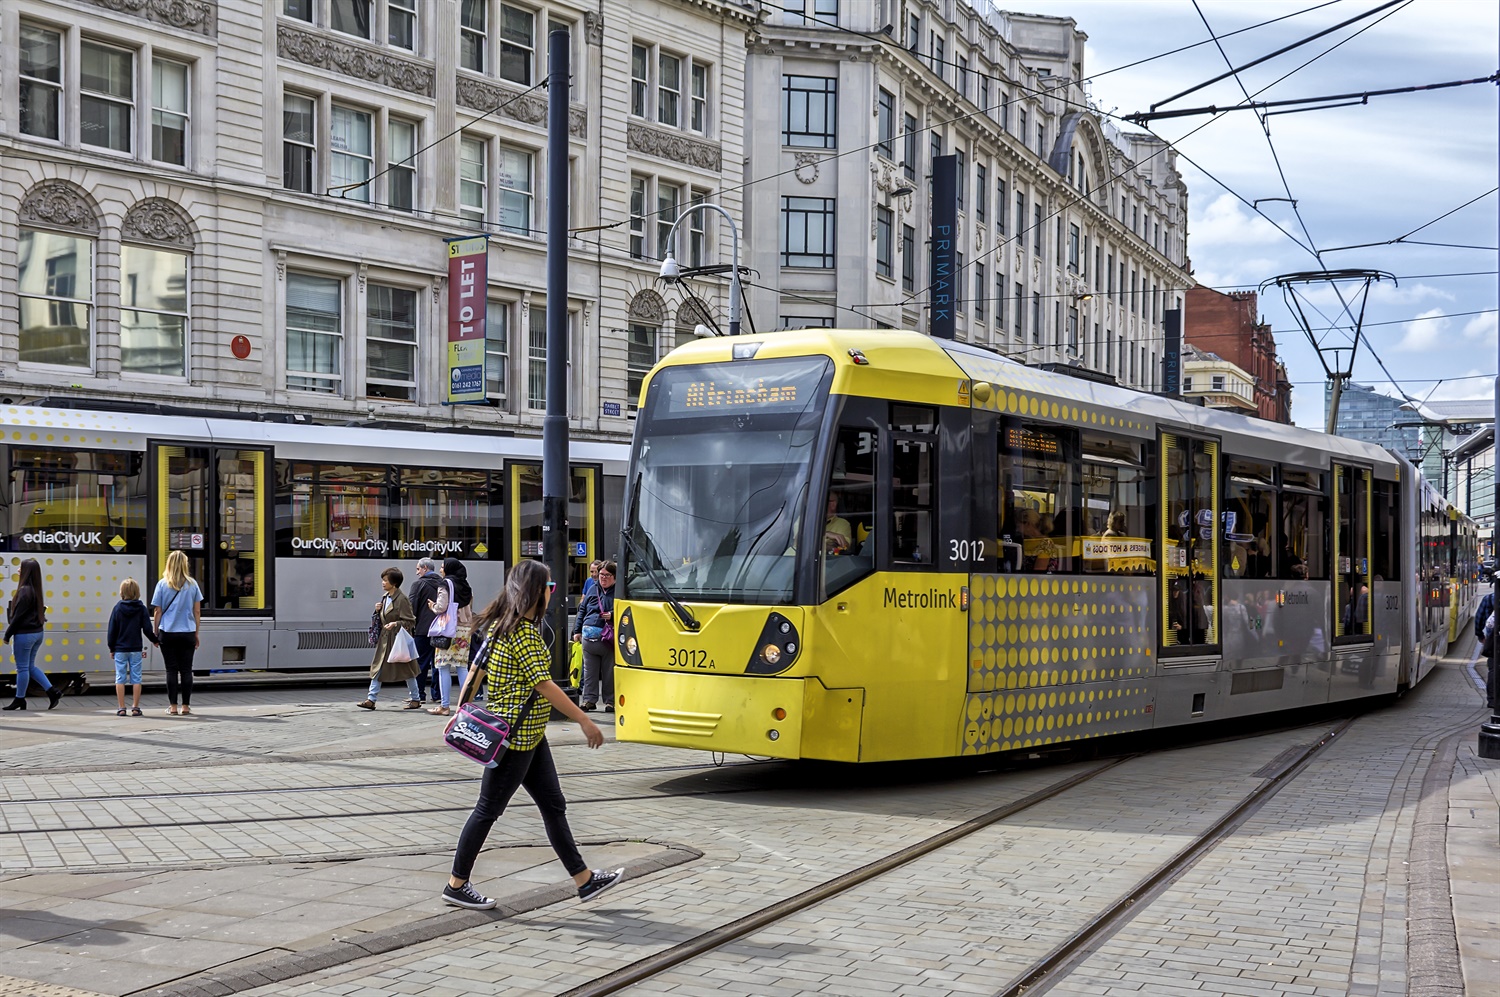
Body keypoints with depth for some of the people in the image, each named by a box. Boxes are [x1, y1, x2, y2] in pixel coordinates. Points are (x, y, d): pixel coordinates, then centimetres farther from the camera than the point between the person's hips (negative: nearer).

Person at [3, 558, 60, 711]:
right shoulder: (37, 590, 8)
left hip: (25, 633, -8)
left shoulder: (24, 591, -17)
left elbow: (17, 616, -17)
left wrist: (7, 634, -9)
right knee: (30, 666, 16)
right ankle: (52, 691, 9)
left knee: (22, 667, 3)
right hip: (37, 632, 8)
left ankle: (19, 699, 13)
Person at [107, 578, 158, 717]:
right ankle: (135, 707, 4)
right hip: (136, 648, 0)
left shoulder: (118, 608, -4)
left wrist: (111, 648, 7)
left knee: (120, 679, 4)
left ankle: (121, 708, 3)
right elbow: (147, 628, -4)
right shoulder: (141, 608, -3)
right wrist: (155, 640, 13)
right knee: (136, 678, 5)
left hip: (120, 649, 0)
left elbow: (112, 630, -1)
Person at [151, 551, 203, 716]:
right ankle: (186, 706, 7)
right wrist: (196, 634, 13)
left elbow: (157, 612, -1)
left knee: (171, 670, 4)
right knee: (186, 670, 6)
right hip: (187, 633, 1)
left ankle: (172, 706, 4)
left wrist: (156, 633, 8)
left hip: (167, 633, -1)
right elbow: (197, 612, 4)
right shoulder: (192, 584, 1)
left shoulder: (162, 584, -2)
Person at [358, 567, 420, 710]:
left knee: (406, 670, 3)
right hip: (384, 638, 8)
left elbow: (410, 621, -14)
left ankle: (415, 699, 15)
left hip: (398, 639, -8)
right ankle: (371, 700, 3)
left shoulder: (402, 599, -14)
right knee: (377, 668, 3)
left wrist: (395, 624, -28)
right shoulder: (385, 597, 11)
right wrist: (378, 610, 1)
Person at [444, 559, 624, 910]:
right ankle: (456, 885, 14)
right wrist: (584, 721, -18)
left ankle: (584, 879, 18)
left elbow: (476, 669, 11)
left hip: (530, 736, 10)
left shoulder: (500, 624, 9)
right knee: (488, 810, 2)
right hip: (515, 736, -10)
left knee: (554, 806, 12)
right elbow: (544, 686, -22)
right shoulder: (523, 631, -19)